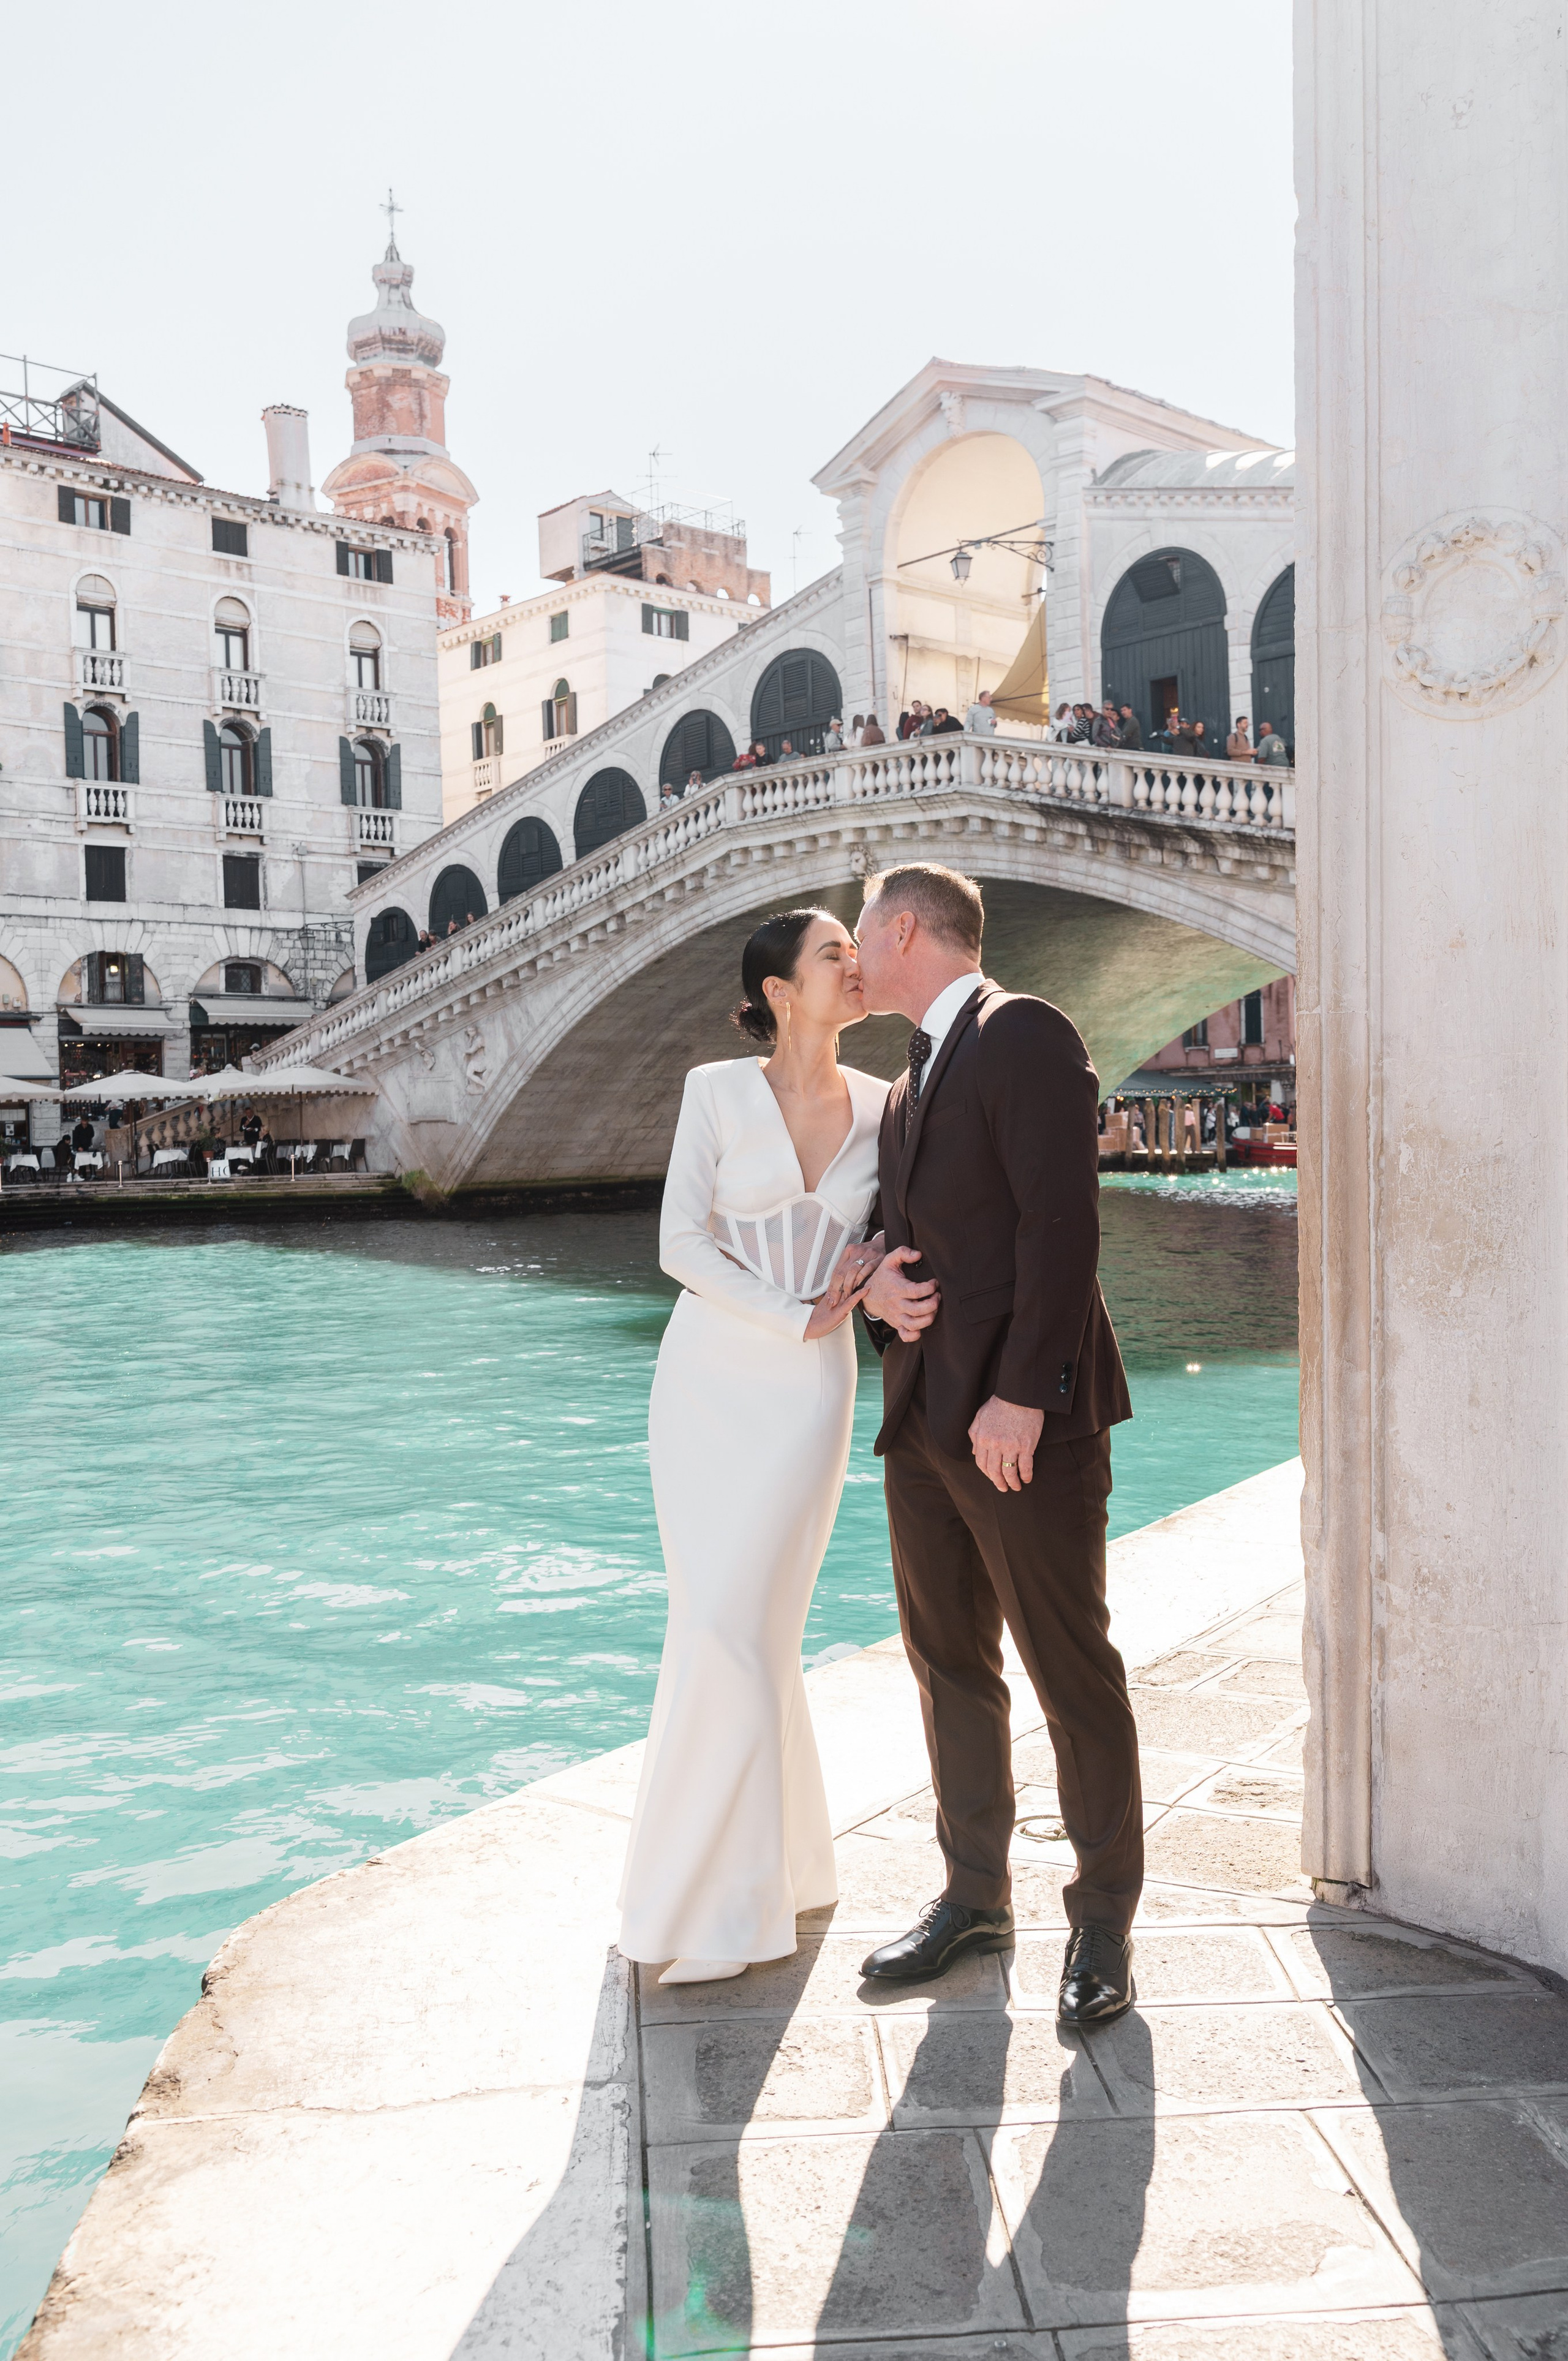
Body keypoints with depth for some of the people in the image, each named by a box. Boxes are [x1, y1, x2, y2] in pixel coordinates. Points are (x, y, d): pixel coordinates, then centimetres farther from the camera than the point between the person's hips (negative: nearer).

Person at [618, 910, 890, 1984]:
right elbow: (680, 1242, -7)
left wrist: (873, 1282, -10)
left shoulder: (880, 1106, 4)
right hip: (709, 1374, 0)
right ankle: (769, 1865, 23)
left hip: (810, 1390, 1)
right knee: (723, 1626, 2)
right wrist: (794, 1316, -12)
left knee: (741, 1628, -2)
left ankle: (721, 1905, 13)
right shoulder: (718, 1090, -3)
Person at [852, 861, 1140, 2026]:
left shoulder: (1024, 1034, -9)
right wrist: (874, 1283, 1)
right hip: (925, 1416, 9)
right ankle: (976, 1897, 30)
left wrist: (1022, 1395, -22)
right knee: (950, 1663, 15)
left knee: (1072, 1671, 2)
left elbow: (1061, 1222, -17)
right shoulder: (911, 1082, 20)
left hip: (1022, 1417, -9)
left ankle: (1103, 1921, 17)